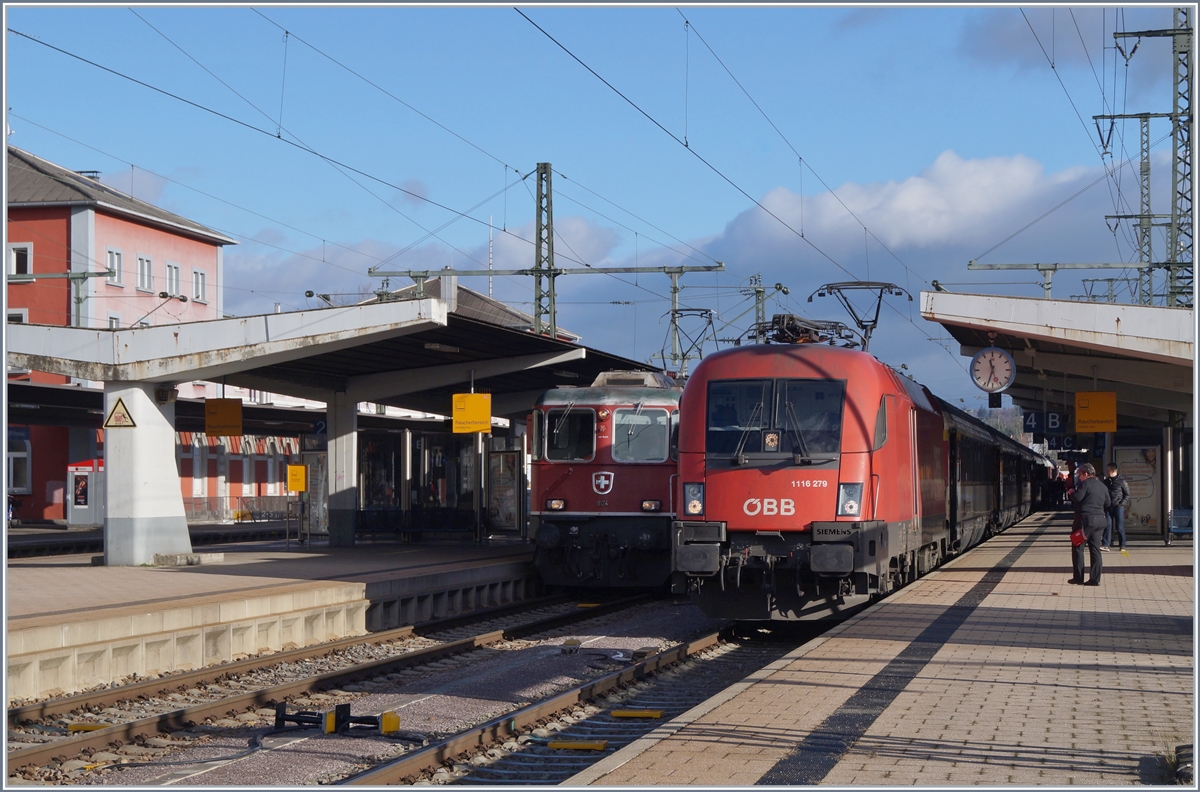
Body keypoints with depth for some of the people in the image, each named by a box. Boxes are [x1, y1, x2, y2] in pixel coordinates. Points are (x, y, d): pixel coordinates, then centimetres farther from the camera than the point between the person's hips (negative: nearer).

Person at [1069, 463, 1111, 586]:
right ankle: (1095, 578, 4)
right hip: (1100, 519, 7)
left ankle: (1079, 578, 1)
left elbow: (1077, 498, -18)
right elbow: (1108, 503, 19)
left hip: (1086, 519, -7)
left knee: (1078, 547, 3)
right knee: (1095, 548, 8)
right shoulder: (1103, 486, 14)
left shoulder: (1085, 483, -8)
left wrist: (1072, 492, 2)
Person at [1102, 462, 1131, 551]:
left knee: (1120, 527, -1)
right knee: (1107, 526, -2)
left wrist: (1121, 503, -11)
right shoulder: (1106, 481, 12)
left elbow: (1127, 495, 0)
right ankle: (1105, 545, -3)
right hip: (1109, 507, 4)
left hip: (1118, 507, -4)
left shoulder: (1122, 481, -2)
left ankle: (1122, 546, 6)